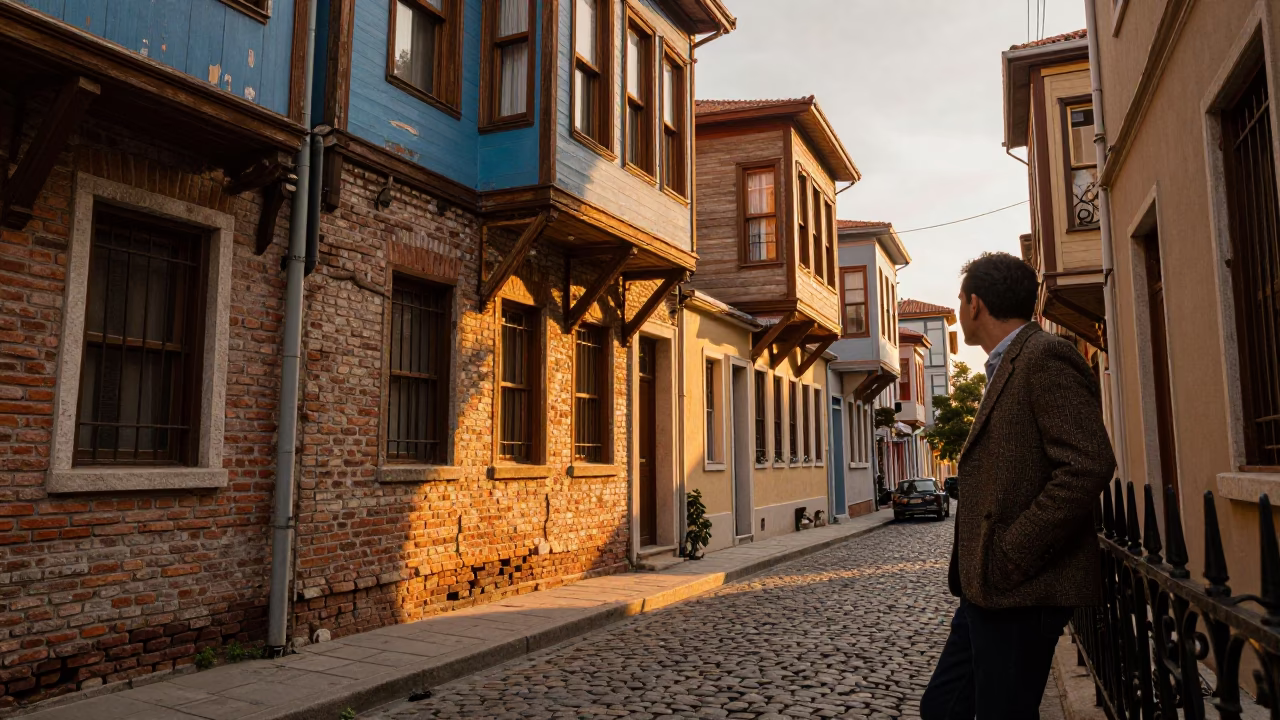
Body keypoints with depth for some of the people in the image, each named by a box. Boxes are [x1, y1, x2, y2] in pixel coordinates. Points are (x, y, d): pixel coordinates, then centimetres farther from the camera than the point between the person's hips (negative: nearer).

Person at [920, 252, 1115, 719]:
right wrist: (976, 570, 13)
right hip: (992, 591, 10)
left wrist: (1008, 558, -21)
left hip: (1022, 591, -10)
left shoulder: (1045, 358, -12)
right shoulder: (1007, 367, 19)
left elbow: (1089, 465, -23)